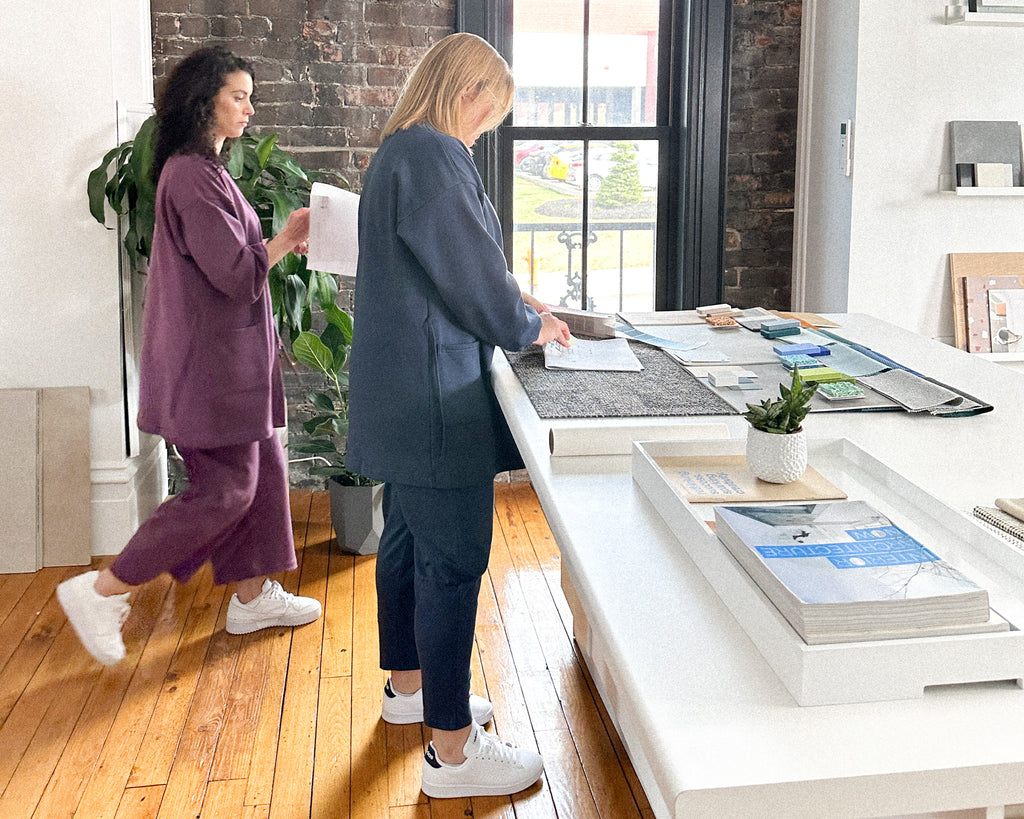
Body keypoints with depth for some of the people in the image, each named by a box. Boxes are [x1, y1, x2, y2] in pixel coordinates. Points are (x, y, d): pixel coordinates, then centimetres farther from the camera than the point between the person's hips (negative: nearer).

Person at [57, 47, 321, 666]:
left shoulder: (204, 170, 15)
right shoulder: (191, 176, -18)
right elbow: (234, 273, -21)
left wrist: (280, 243, 5)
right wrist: (286, 241, -7)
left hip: (231, 354, 10)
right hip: (210, 359, -10)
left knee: (262, 470, 14)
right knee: (224, 489, -5)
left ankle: (253, 596, 25)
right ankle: (103, 592, 3)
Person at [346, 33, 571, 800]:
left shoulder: (398, 153, 15)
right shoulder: (436, 156, -18)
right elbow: (474, 285, -17)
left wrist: (513, 298, 15)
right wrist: (532, 326, 1)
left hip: (401, 395, 11)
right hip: (437, 399, -11)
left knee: (408, 539, 21)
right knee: (453, 562, -5)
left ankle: (408, 684, 39)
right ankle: (453, 751, 4)